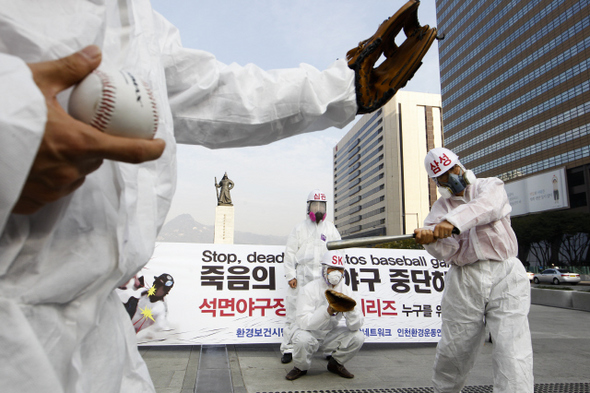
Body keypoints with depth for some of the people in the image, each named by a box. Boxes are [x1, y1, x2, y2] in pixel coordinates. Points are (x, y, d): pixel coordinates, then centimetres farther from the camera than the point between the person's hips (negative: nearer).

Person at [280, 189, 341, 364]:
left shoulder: (330, 229, 12)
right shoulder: (299, 228, 7)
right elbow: (290, 253, 4)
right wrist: (290, 275, -4)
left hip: (324, 277, 2)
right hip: (301, 277, -1)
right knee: (294, 312, 0)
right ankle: (288, 348, 9)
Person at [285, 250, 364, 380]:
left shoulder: (346, 291, -7)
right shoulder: (309, 290, -20)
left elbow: (355, 326, -14)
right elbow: (304, 322, -31)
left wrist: (351, 310, -36)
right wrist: (328, 311, -44)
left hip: (331, 334, 4)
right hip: (310, 333, -4)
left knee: (358, 337, -17)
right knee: (302, 339, -36)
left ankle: (335, 363, 11)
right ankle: (300, 368, -1)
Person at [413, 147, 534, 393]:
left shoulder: (490, 186, 8)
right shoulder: (441, 208, 12)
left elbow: (487, 206, -18)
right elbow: (447, 252, -2)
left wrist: (453, 221, -33)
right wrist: (431, 238, -25)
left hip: (504, 275, -2)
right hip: (463, 283, 2)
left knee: (513, 355, -12)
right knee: (452, 351, 8)